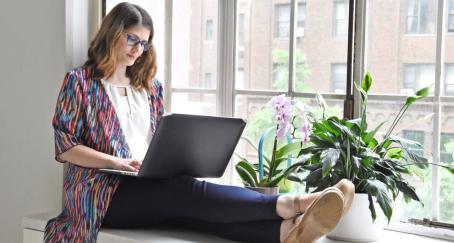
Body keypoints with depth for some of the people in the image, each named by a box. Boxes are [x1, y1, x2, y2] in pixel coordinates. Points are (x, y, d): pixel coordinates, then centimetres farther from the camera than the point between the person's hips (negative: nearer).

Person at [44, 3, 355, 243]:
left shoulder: (149, 86, 18)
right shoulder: (80, 81, 1)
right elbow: (64, 147, -5)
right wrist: (116, 162, -18)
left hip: (149, 186, 4)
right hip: (105, 192, -4)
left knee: (188, 204, -30)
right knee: (188, 190, -32)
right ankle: (287, 204, -49)